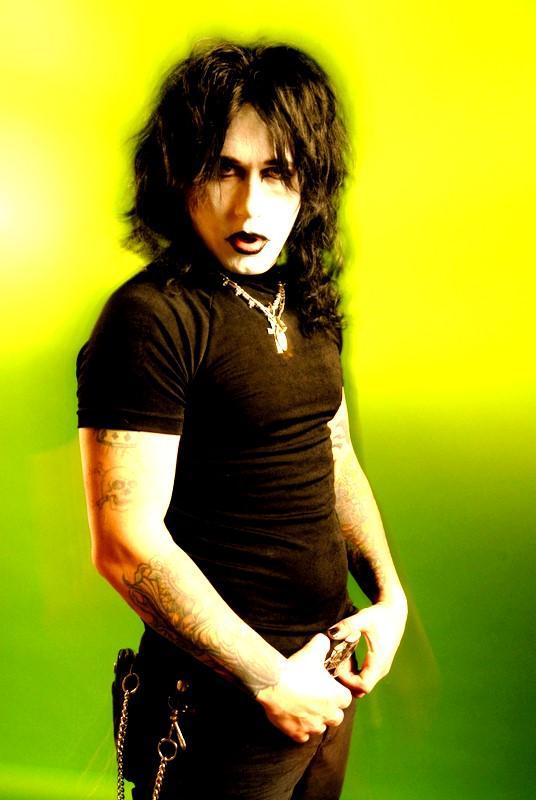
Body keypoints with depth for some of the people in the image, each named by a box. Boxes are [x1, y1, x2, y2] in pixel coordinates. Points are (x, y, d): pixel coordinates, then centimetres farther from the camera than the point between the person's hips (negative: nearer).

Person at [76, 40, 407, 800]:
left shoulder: (309, 305, 4)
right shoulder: (152, 318, -19)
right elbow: (129, 546, -23)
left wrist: (388, 596, 1)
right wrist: (272, 679, -15)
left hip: (328, 674, 7)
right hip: (225, 698, -7)